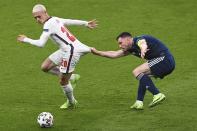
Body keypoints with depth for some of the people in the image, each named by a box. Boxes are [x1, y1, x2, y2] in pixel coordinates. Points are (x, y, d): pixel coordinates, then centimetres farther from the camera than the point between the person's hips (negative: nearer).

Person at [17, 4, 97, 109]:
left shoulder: (48, 24, -18)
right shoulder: (55, 19, 9)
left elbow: (40, 44, -24)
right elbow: (71, 21, 22)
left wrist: (26, 40, -9)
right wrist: (86, 23, 36)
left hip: (71, 51, -10)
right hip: (65, 50, 10)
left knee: (63, 82, 4)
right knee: (45, 67, 11)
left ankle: (71, 102, 27)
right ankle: (71, 77, 23)